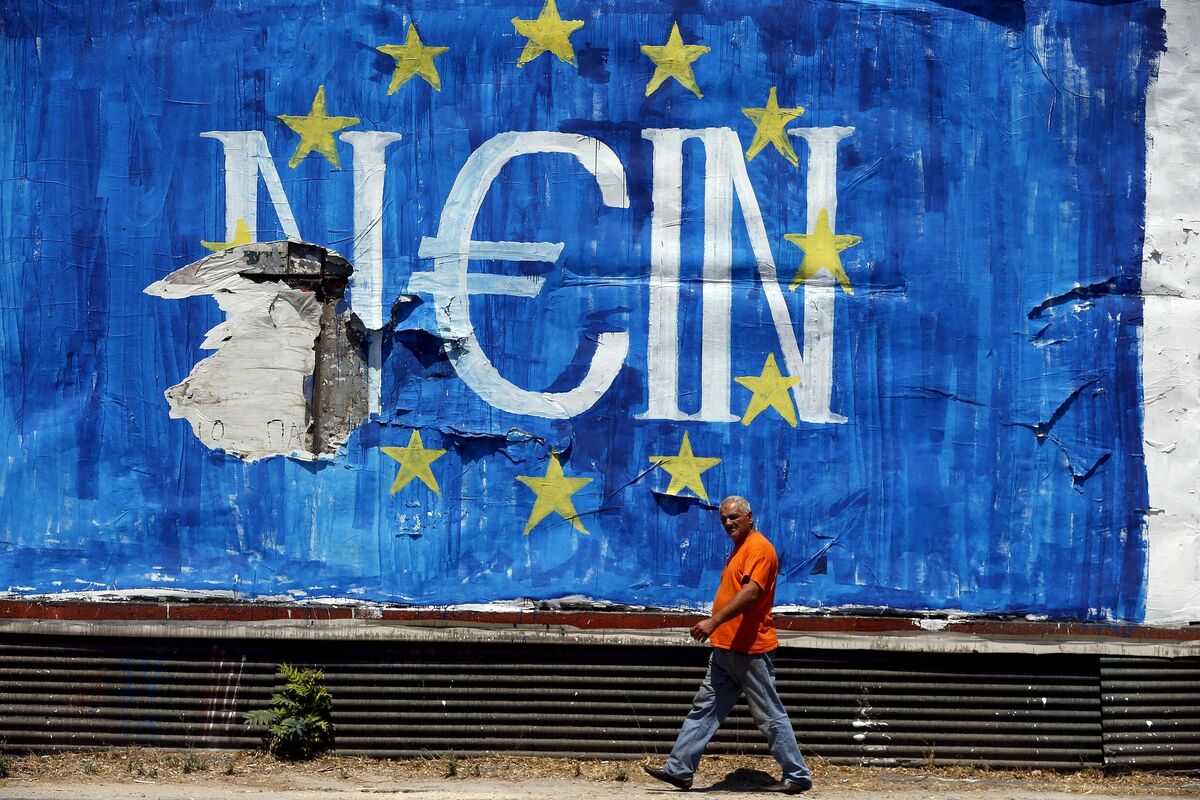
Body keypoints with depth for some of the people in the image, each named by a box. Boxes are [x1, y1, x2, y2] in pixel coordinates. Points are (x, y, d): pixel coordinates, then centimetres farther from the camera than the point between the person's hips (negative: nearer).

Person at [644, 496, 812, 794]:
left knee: (771, 717, -3)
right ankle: (679, 769, 7)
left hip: (751, 651, -10)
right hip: (726, 648, 10)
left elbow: (751, 591, -26)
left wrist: (714, 621, -31)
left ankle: (798, 776, 4)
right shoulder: (739, 548, 18)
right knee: (704, 709, 7)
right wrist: (717, 627, 22)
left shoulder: (759, 548, -13)